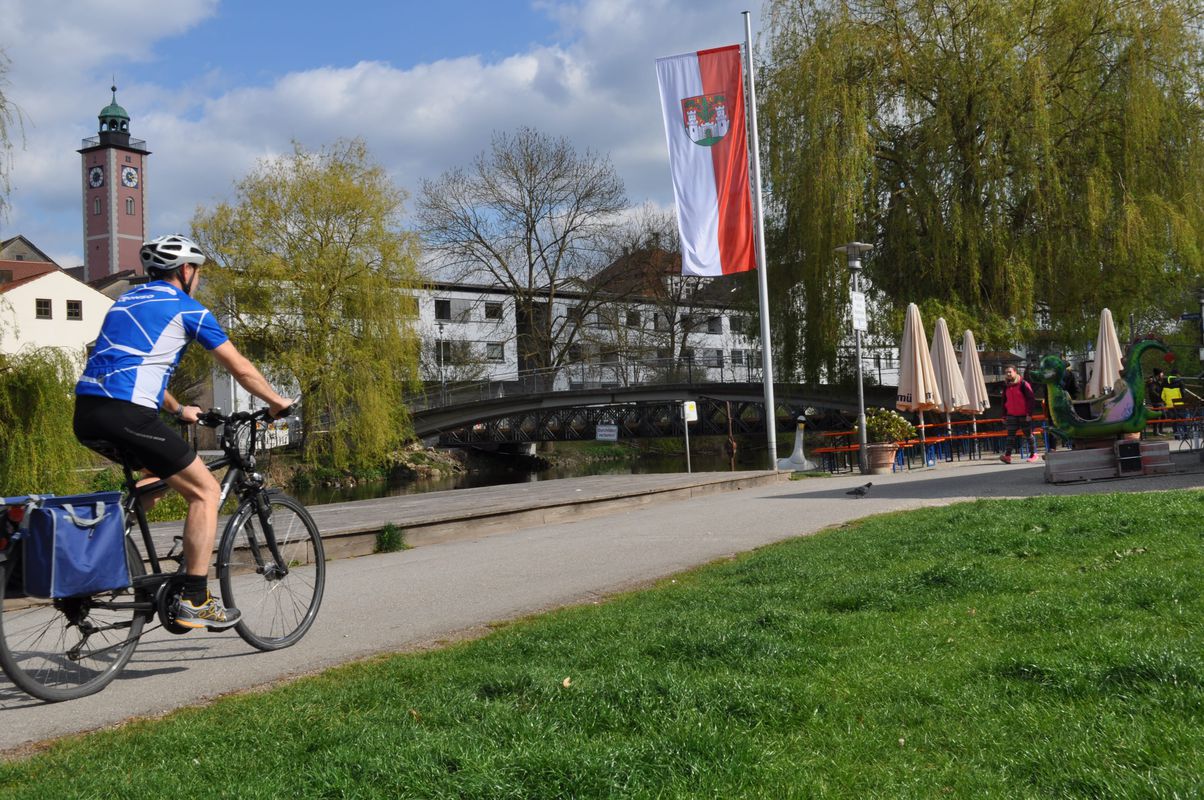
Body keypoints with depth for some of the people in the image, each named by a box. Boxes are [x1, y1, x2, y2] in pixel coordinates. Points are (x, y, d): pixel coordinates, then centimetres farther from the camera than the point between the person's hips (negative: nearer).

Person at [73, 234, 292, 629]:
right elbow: (241, 369, 7)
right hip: (126, 414, -8)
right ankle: (195, 601, 0)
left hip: (86, 413, 8)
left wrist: (178, 410, 46)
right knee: (205, 490, 4)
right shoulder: (187, 309, 4)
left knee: (161, 469, 31)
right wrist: (277, 402, 23)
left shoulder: (128, 300, 26)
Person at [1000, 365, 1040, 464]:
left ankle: (1034, 454, 16)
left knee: (1029, 435, 6)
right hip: (1011, 415, 4)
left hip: (1024, 415, -4)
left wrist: (1029, 413, -14)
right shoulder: (1006, 386, 10)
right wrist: (1004, 415, 15)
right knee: (1010, 435, -6)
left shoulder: (1023, 384, -8)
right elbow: (1004, 402, 19)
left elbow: (1031, 399, -10)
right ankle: (1007, 455, -13)